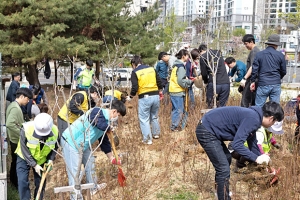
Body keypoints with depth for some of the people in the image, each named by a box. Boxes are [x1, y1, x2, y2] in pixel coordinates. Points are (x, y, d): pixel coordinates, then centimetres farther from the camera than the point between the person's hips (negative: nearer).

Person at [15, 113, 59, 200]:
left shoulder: (55, 131, -23)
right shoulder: (26, 129, -32)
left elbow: (55, 147, -2)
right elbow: (24, 150, -22)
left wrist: (51, 159, -15)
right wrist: (34, 165, -24)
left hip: (42, 160, 2)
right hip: (24, 158, -2)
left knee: (40, 183, 5)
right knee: (23, 181, -10)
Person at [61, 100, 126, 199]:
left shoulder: (106, 121, 8)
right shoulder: (97, 112, -21)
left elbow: (104, 142, 19)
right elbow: (102, 125, -42)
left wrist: (111, 158, 24)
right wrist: (109, 128, -17)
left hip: (82, 144, 10)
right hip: (70, 142, -10)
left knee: (90, 162, 23)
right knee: (75, 172, -5)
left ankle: (93, 188, 43)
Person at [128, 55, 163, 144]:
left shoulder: (135, 72, -5)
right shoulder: (152, 69, 8)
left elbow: (135, 88, -12)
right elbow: (159, 82, 10)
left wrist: (130, 96, 5)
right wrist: (160, 91, 27)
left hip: (144, 98, -5)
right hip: (155, 96, 5)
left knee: (144, 119, 6)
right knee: (154, 116, 24)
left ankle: (147, 139, 6)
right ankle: (156, 133, 35)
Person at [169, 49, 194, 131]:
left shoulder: (177, 65, 15)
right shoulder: (181, 66, -15)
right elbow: (180, 81, -20)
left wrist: (188, 79, 13)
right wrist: (190, 81, -7)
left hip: (174, 91, 10)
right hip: (178, 91, -10)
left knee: (175, 109, 16)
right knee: (179, 109, -3)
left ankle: (174, 125, 23)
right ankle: (175, 126, 3)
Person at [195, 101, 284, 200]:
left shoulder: (254, 115, 11)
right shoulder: (252, 118, -20)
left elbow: (252, 144, 23)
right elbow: (237, 144, -26)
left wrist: (263, 162, 30)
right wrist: (256, 158, -20)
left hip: (210, 129, 11)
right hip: (206, 132, -11)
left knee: (227, 158, 27)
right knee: (224, 169, -9)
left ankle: (221, 191, 44)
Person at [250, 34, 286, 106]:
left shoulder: (259, 54, -1)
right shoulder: (280, 55, 1)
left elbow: (254, 69, -3)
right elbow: (284, 71, 8)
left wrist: (252, 81, 7)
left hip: (263, 85, -1)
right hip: (276, 85, 1)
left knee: (258, 106, 3)